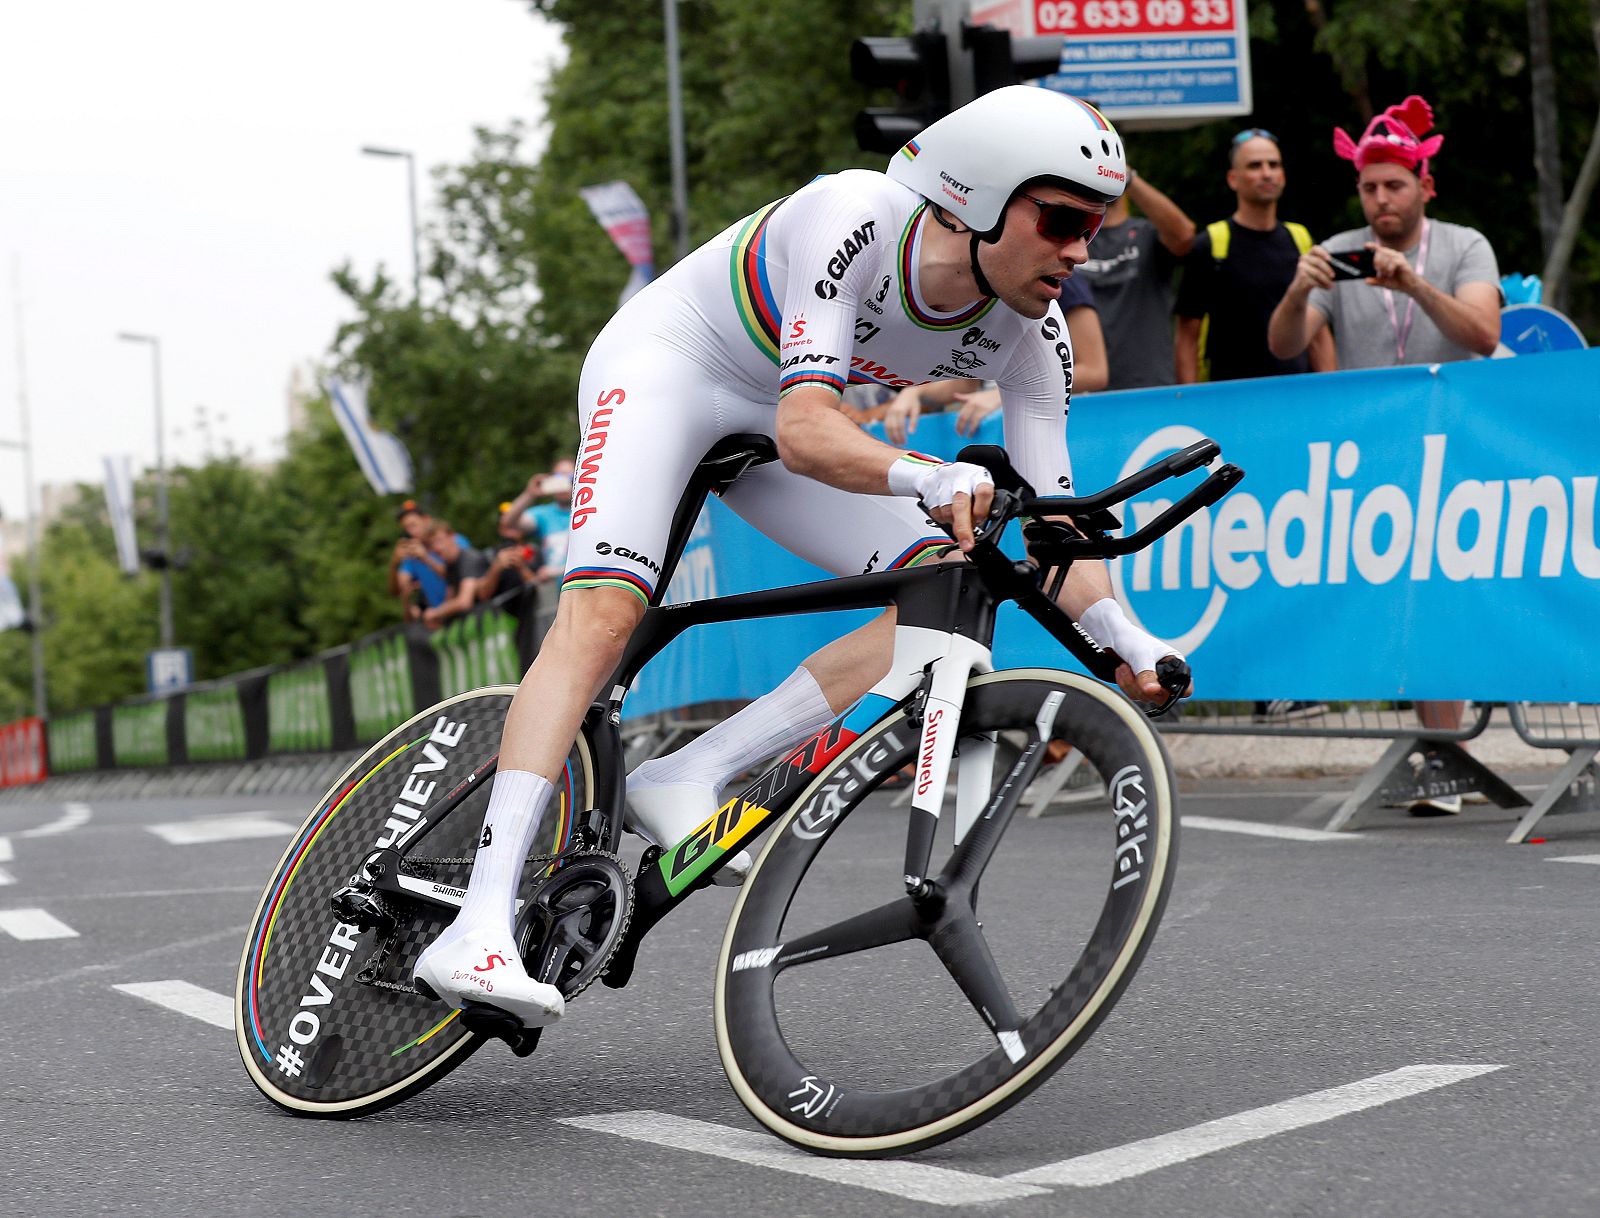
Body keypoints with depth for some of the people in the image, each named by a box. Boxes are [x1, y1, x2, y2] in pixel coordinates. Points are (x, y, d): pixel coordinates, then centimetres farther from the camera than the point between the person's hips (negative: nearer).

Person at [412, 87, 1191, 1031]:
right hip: (667, 359, -6)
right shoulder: (852, 218, -33)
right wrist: (929, 480, -59)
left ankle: (689, 777, -14)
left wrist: (1126, 639, -29)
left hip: (772, 422, 6)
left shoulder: (1031, 332, -16)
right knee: (604, 612, -27)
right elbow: (806, 431, -42)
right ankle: (477, 932, -32)